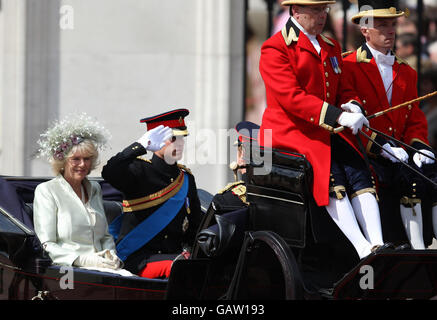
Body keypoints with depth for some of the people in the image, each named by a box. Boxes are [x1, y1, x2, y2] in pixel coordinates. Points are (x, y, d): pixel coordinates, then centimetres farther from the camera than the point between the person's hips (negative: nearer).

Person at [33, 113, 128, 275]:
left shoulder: (94, 189, 23)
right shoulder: (46, 191, 2)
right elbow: (47, 246, -5)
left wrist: (110, 254, 4)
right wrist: (84, 260, -16)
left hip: (101, 267, 6)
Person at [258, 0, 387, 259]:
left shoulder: (331, 47, 20)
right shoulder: (275, 48, -6)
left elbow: (343, 89, 21)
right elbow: (290, 97, -17)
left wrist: (352, 106, -7)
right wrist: (338, 116, -26)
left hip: (328, 132, 7)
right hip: (290, 131, -7)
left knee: (359, 173, -18)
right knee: (331, 177, -28)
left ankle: (377, 245, -30)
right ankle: (363, 250, -37)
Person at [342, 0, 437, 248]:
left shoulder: (406, 72, 21)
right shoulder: (348, 67, 0)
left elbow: (416, 119, 20)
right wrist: (378, 145, -20)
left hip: (399, 151, 6)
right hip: (365, 153, -6)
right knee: (410, 179, -31)